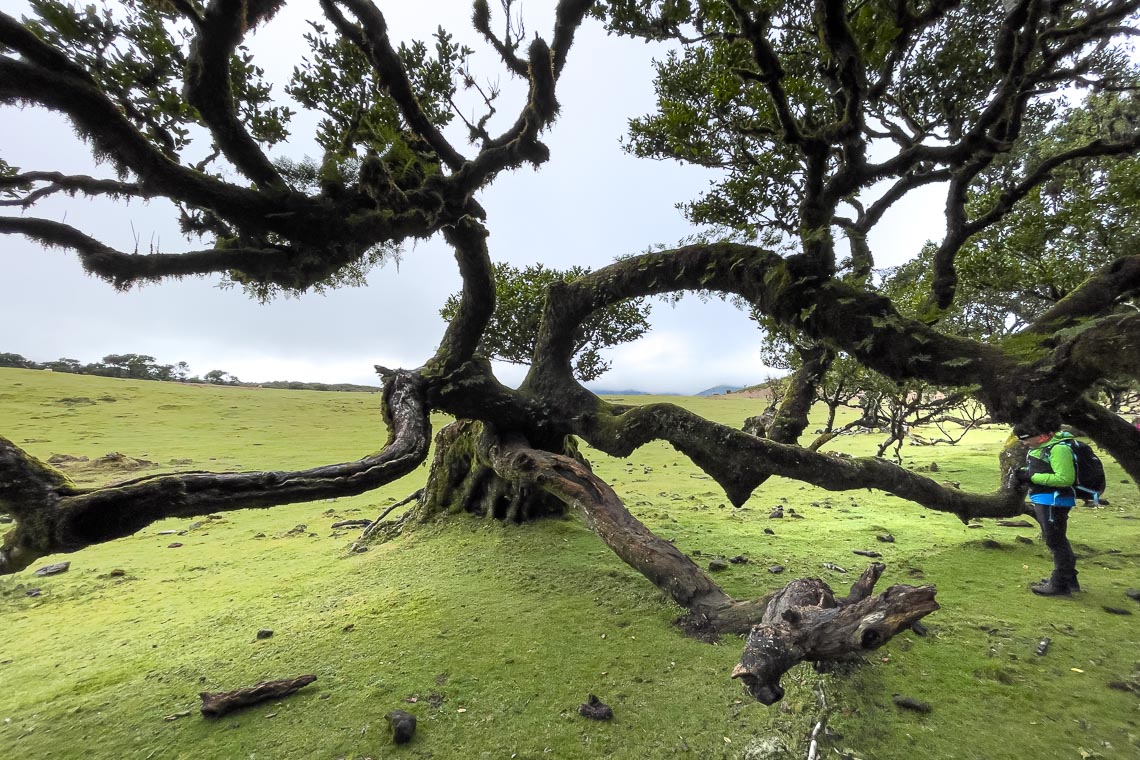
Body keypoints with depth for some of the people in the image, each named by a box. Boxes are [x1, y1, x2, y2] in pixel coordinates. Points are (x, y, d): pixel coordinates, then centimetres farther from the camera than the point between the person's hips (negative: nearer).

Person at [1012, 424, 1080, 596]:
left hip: (1054, 501, -10)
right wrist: (1025, 473, 2)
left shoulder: (1058, 448, -21)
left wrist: (1032, 477, -22)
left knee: (1055, 541, 1)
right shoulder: (1040, 446, 9)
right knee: (1056, 540, 21)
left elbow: (1065, 478, -25)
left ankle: (1060, 584, 14)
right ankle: (1068, 578, 36)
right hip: (1043, 500, 10)